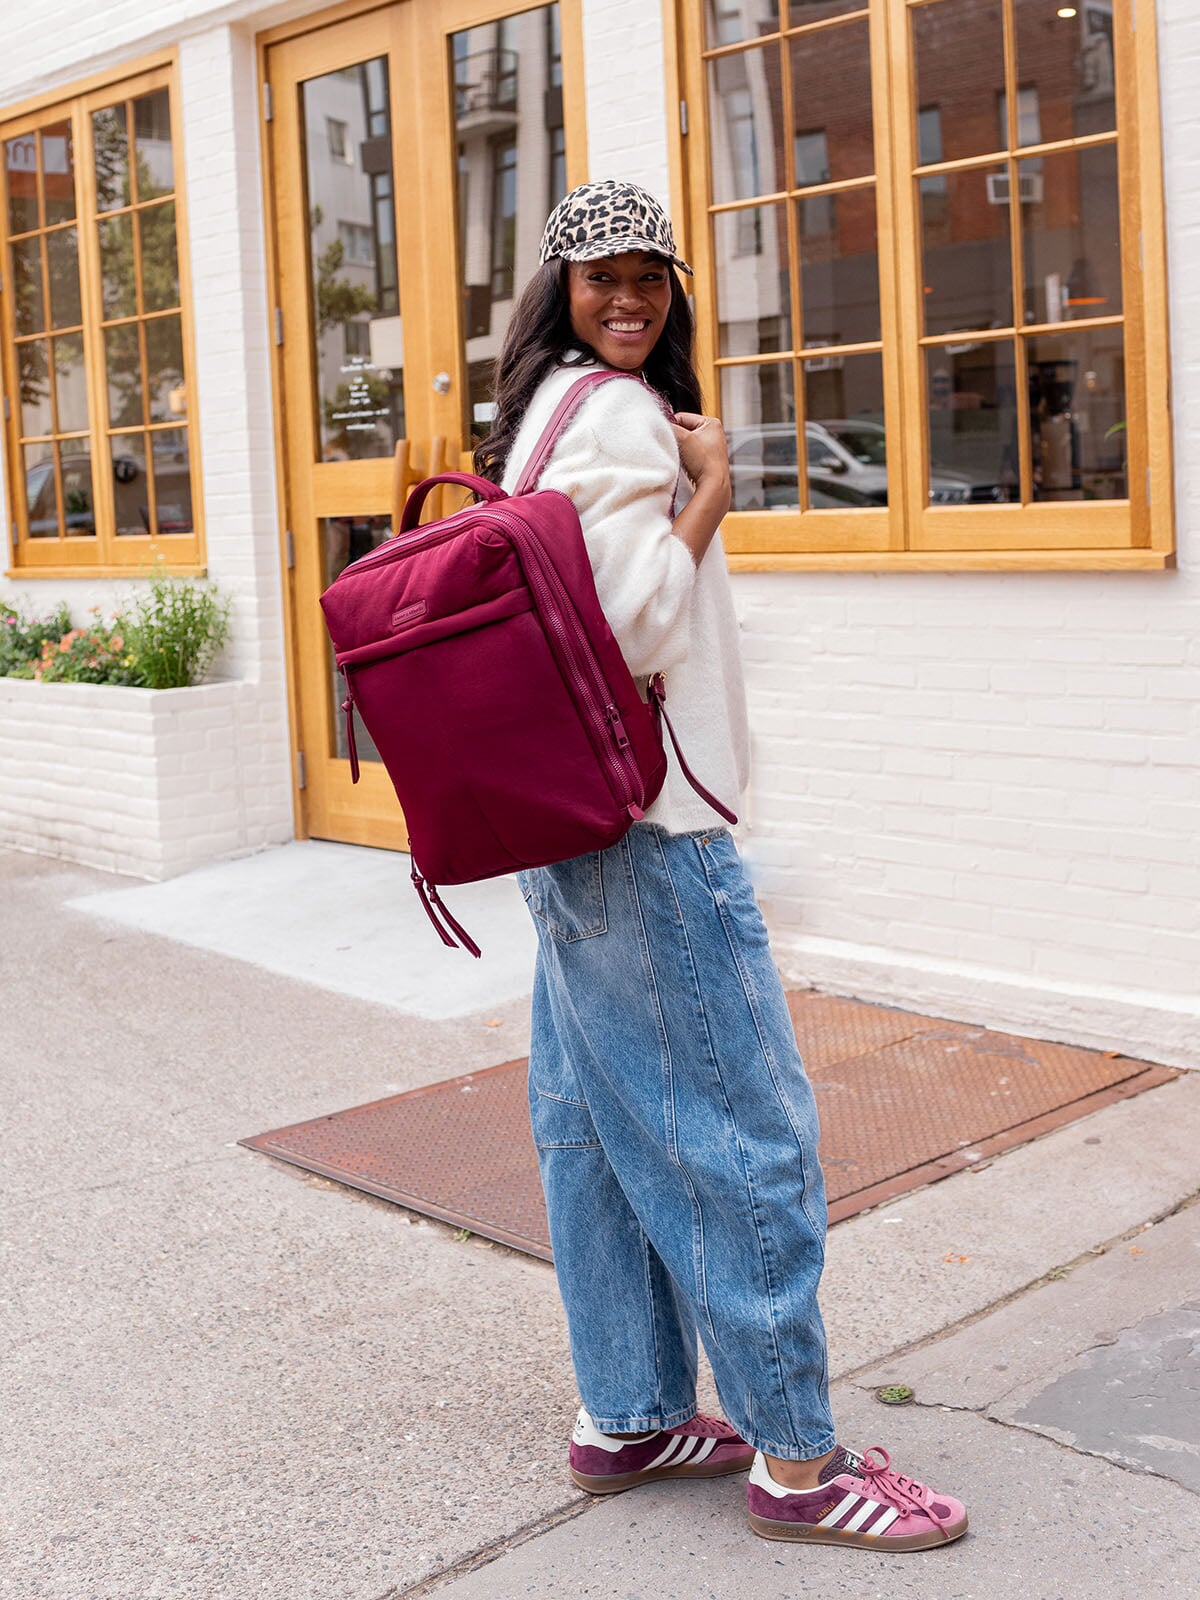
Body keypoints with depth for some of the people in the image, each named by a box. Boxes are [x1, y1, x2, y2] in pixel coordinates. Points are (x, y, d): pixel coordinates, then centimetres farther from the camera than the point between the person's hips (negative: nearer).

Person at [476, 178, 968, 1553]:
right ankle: (793, 1456, 6)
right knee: (746, 1129, -4)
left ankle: (623, 1416, 25)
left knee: (596, 1120, 13)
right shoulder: (619, 416, -13)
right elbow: (633, 626, -20)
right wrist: (711, 486, -12)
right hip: (642, 819, -11)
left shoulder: (545, 411, 18)